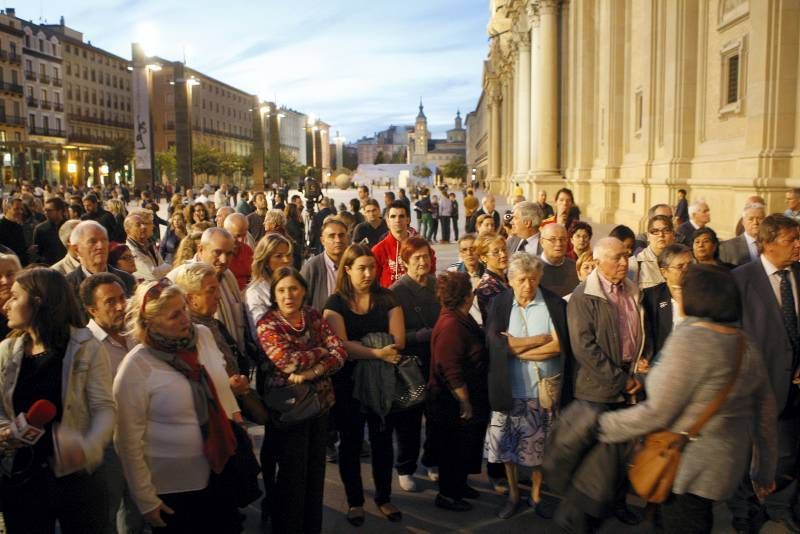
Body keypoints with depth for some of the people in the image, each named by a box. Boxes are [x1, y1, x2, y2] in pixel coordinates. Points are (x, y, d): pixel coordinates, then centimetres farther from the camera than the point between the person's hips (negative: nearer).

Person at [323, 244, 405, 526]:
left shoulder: (387, 299, 1)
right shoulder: (335, 303, -4)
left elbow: (398, 340, -11)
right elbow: (340, 345, -17)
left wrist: (359, 348, -20)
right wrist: (376, 352, -28)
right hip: (347, 382, -1)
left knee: (382, 439, 11)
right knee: (351, 442, 10)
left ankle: (384, 497, 29)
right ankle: (355, 501, 26)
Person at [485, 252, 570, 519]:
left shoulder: (554, 303, -5)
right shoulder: (500, 303, -3)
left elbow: (559, 346, -12)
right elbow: (495, 343, -15)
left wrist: (516, 348, -15)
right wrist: (542, 339, -15)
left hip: (543, 387, 0)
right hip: (509, 388, 0)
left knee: (540, 445, 12)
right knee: (509, 444, 11)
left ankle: (536, 494, 32)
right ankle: (513, 494, 31)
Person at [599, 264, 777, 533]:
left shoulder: (690, 339, -21)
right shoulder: (748, 346, 3)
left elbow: (657, 412, -19)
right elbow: (765, 413, 11)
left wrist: (604, 427, -7)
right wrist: (765, 471, 23)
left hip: (689, 466, -8)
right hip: (727, 463, 8)